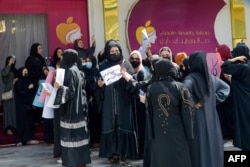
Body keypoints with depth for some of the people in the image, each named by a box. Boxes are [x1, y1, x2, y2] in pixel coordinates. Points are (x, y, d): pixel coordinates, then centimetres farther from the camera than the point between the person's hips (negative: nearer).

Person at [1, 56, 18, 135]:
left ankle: (15, 127, 10)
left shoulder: (15, 70, 16)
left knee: (16, 109, 3)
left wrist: (17, 80, -1)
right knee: (9, 109, -8)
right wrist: (9, 64, -13)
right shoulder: (4, 69, 3)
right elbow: (4, 74, -20)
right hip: (9, 91, -5)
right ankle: (9, 128, -9)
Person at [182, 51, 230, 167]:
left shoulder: (191, 78, -15)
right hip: (211, 119, 6)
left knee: (200, 151, 4)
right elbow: (225, 88, 15)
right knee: (212, 148, 16)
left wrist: (192, 103, -19)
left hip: (197, 120, -5)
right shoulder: (211, 77, 4)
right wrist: (214, 100, 8)